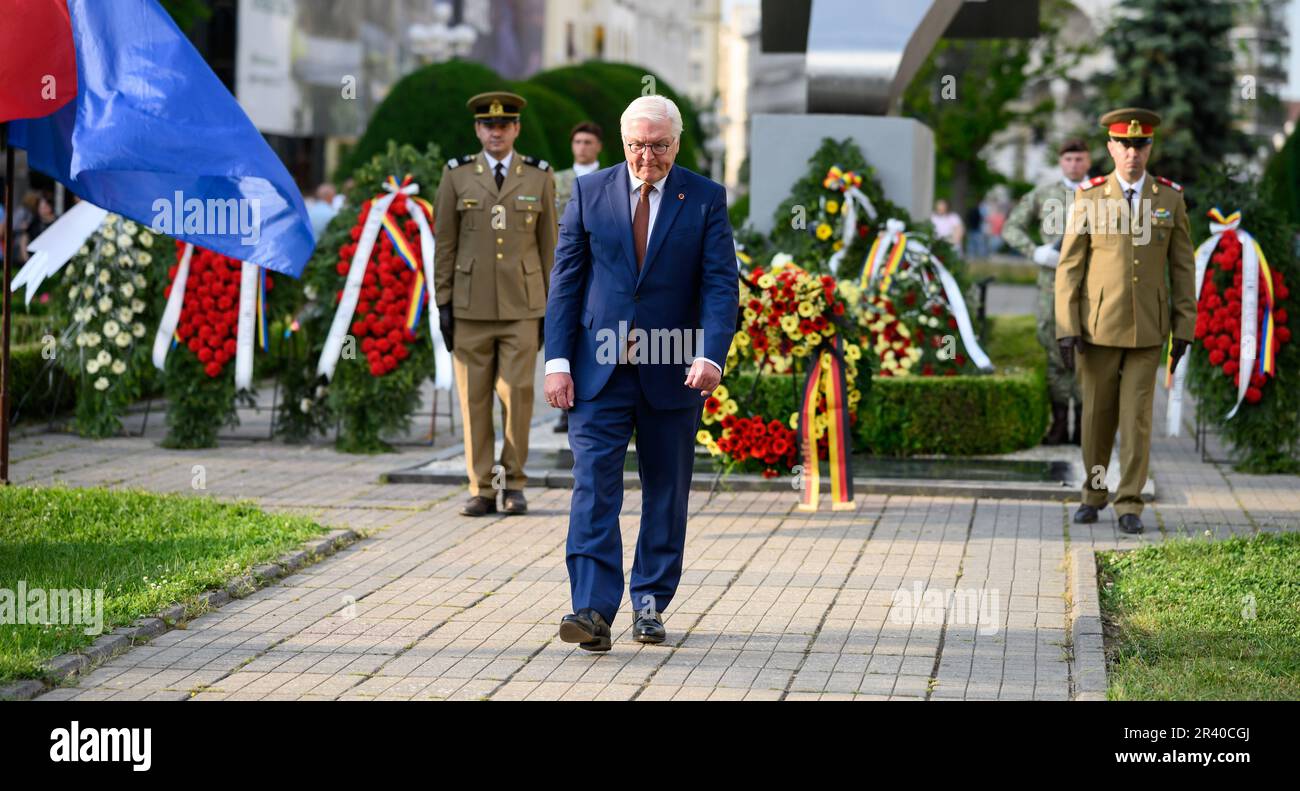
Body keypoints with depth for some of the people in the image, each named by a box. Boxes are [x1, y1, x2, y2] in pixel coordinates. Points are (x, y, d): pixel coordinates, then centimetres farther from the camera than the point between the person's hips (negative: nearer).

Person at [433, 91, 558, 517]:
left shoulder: (538, 176, 2)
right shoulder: (457, 175, 1)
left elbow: (547, 244, 4)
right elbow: (444, 244, 2)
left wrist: (550, 308, 1)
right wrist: (443, 305, -3)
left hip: (521, 306, 0)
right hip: (471, 306, 0)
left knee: (518, 394, -7)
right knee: (474, 399, 0)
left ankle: (514, 485, 8)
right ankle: (481, 491, 6)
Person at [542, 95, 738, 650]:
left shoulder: (705, 199, 1)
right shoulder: (590, 192, 4)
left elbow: (721, 285, -6)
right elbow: (565, 280, 4)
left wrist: (711, 355, -22)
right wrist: (558, 361, -5)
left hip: (672, 371, 0)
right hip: (598, 372, 0)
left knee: (666, 493, 8)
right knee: (594, 486, -10)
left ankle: (650, 605, 20)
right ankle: (593, 610, -15)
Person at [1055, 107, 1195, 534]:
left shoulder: (1170, 198, -1)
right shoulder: (1088, 198, -5)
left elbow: (1182, 268, 3)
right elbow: (1069, 267, -4)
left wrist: (1184, 329, -1)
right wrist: (1066, 330, -10)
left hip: (1147, 328, 0)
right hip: (1098, 325, 0)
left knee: (1137, 417, -3)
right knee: (1098, 415, 8)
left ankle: (1129, 505, 3)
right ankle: (1094, 495, 25)